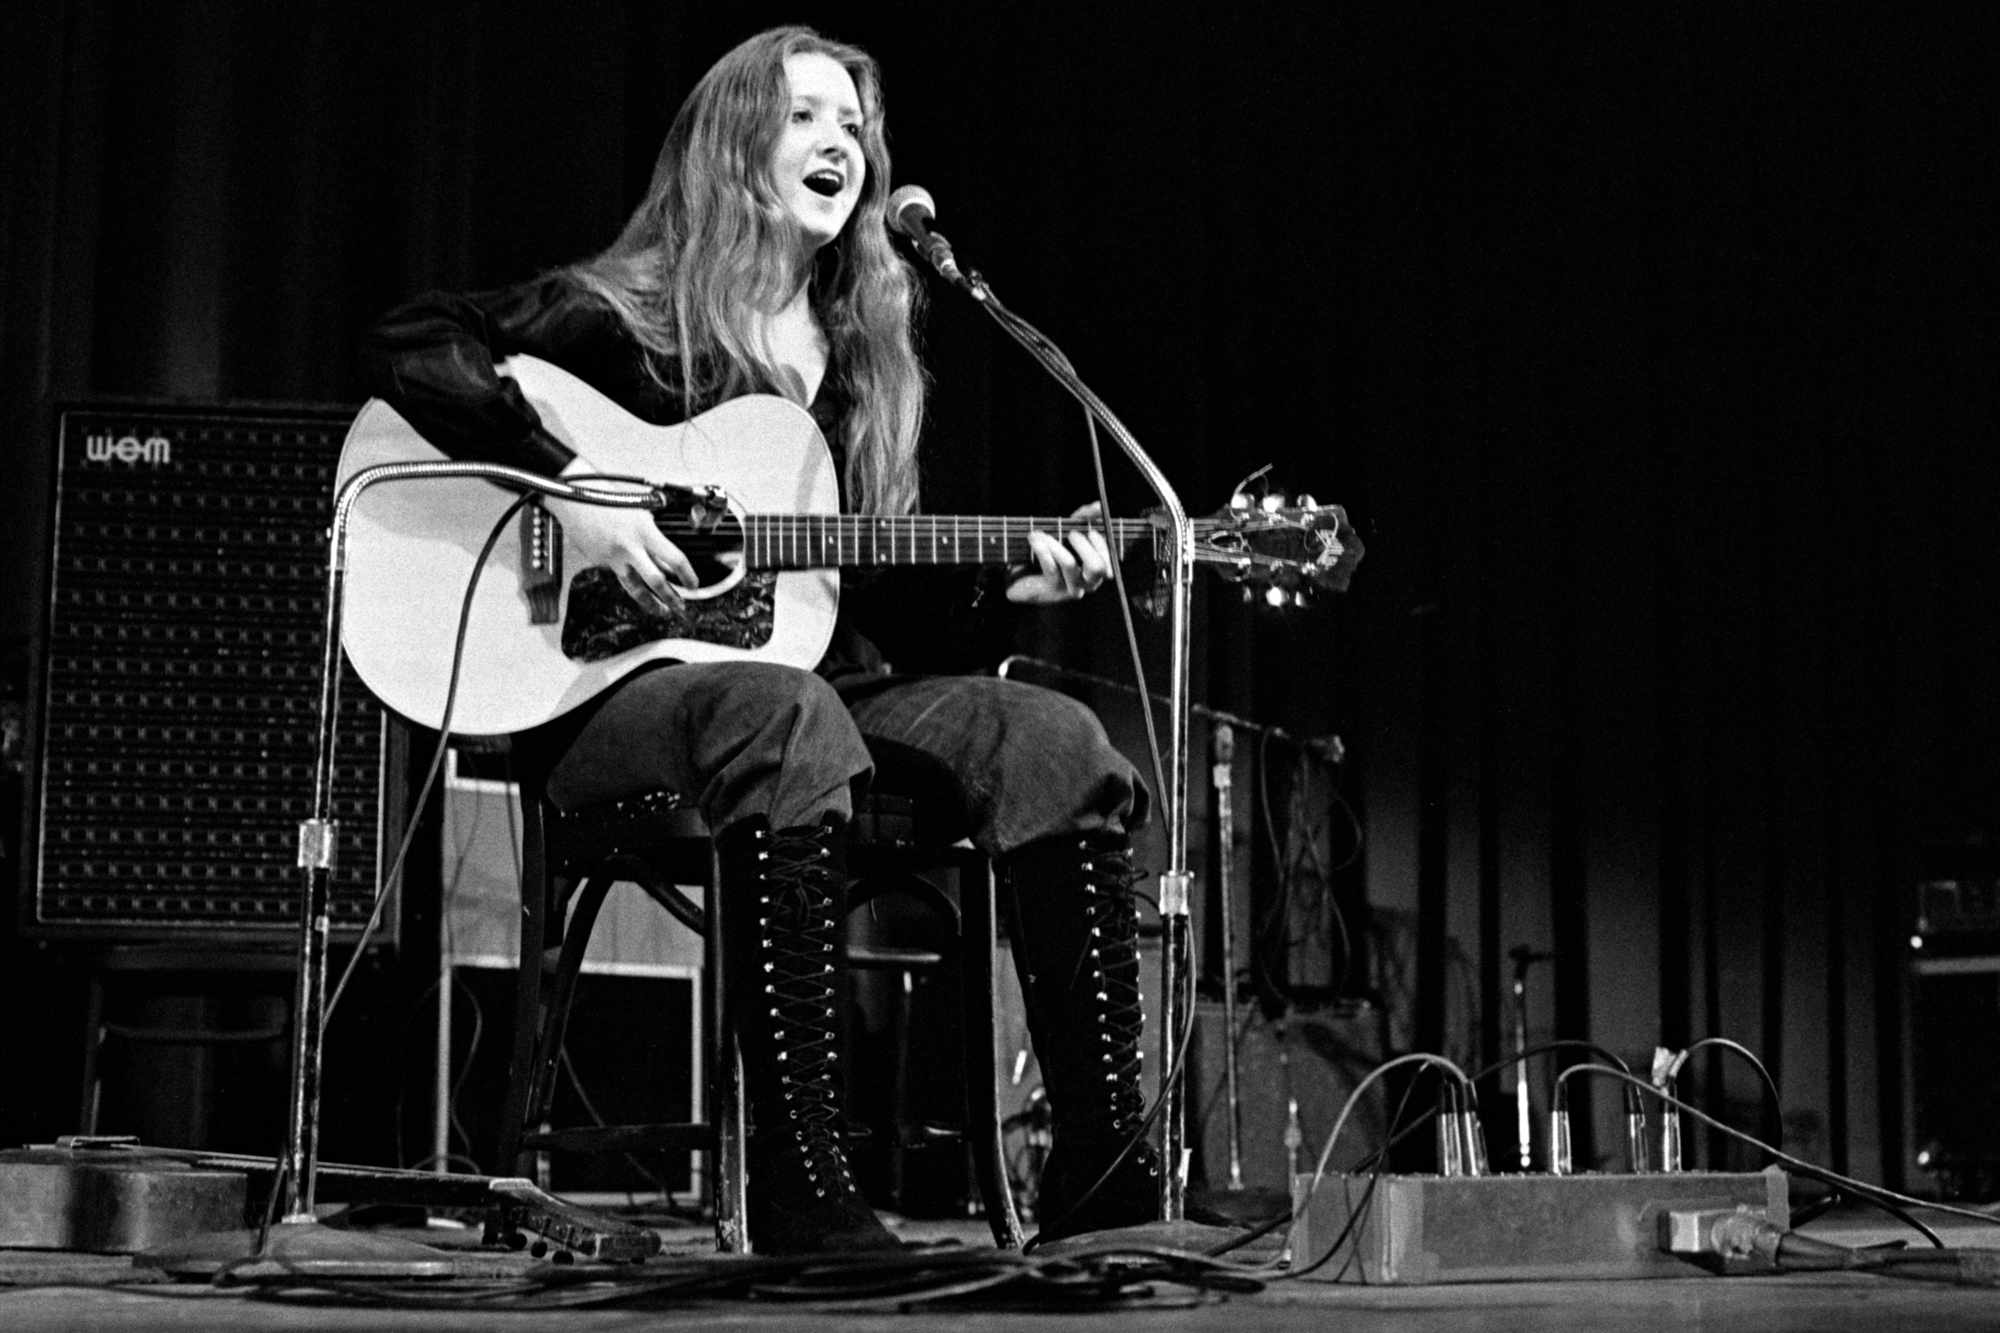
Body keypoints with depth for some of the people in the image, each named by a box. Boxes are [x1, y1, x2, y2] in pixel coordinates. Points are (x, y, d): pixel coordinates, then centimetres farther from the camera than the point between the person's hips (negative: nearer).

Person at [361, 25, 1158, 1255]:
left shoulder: (866, 351, 18)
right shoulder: (627, 313, 0)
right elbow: (409, 347, -11)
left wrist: (1001, 582, 0)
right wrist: (571, 490, -20)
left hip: (822, 689, 6)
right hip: (609, 689, -6)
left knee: (1054, 740, -19)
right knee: (789, 714, -40)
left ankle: (1104, 1179, -21)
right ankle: (801, 1186, -38)